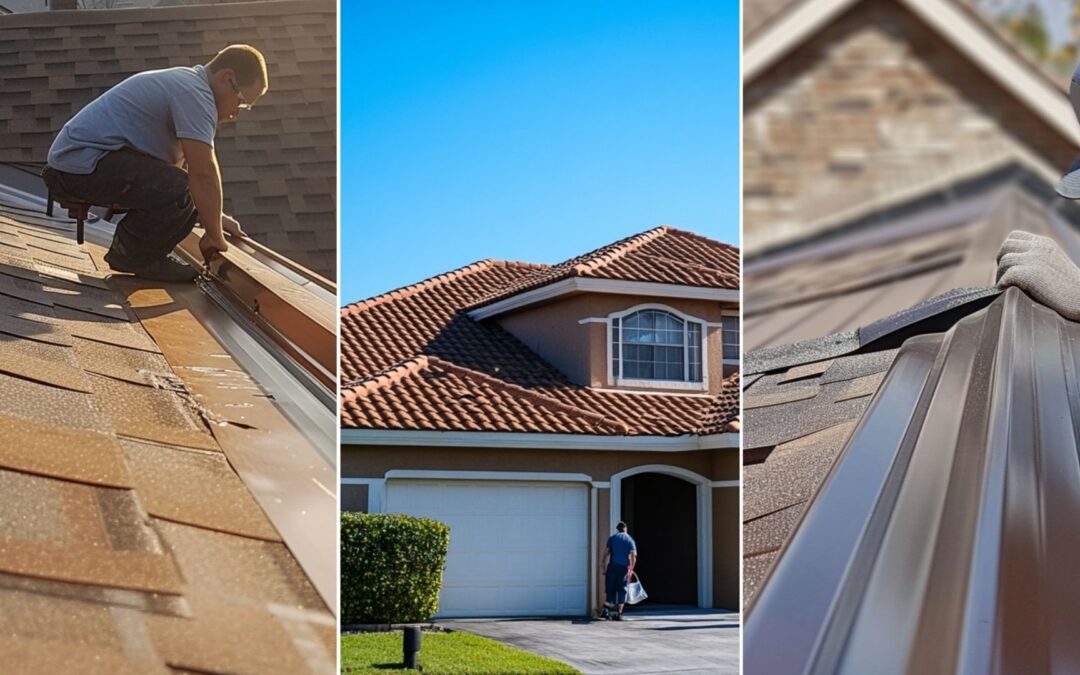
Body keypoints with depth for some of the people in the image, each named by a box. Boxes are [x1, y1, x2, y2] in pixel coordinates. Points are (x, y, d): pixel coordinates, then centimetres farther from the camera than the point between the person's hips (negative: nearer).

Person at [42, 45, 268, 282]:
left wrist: (215, 216, 25)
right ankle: (133, 257, -6)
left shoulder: (182, 84, 20)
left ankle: (128, 253, 17)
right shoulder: (195, 93, -14)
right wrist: (214, 236, -10)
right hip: (81, 165, -12)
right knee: (178, 190, -26)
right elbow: (204, 174, -20)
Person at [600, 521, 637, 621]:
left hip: (612, 566, 0)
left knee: (610, 589, 8)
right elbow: (634, 555, -3)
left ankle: (606, 609, -6)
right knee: (621, 591, 6)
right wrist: (631, 569, 4)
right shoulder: (630, 540, 8)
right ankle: (618, 614, 2)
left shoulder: (612, 538, 8)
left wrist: (604, 566, 7)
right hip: (624, 567, 0)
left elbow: (606, 552, 0)